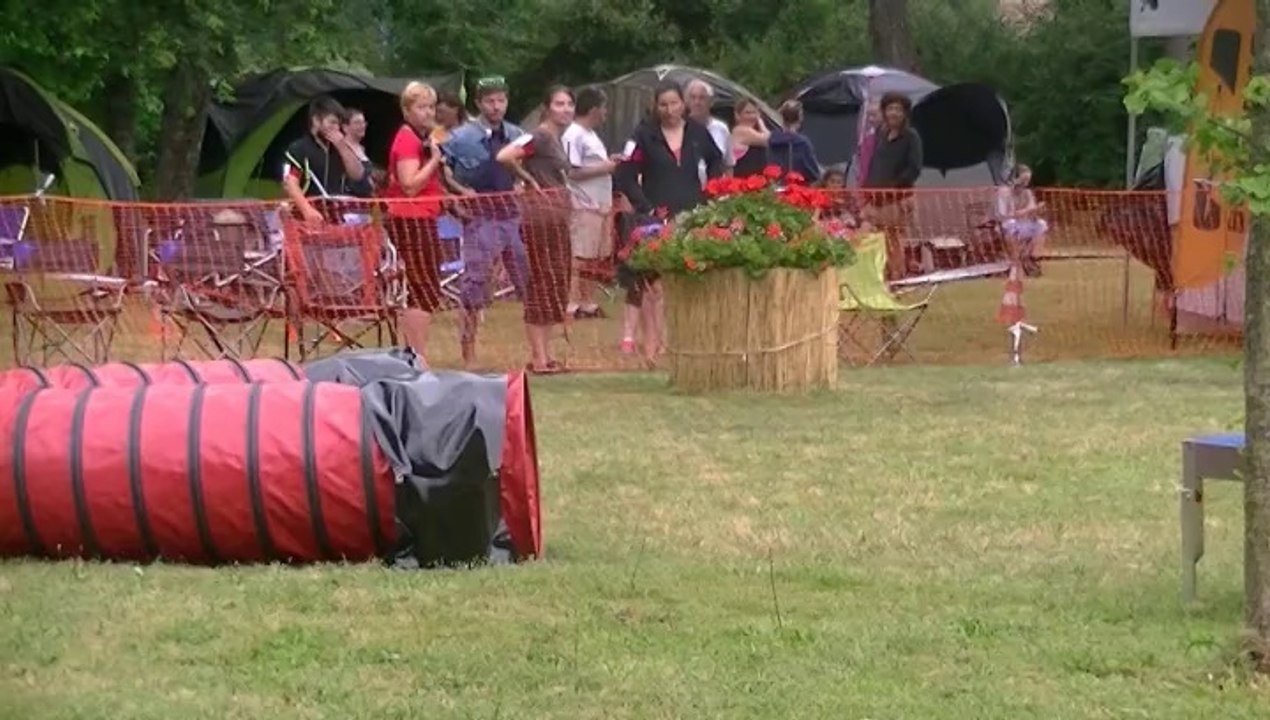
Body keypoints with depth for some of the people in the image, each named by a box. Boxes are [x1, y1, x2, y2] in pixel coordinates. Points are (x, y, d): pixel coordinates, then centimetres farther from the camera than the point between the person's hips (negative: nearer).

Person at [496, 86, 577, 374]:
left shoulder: (557, 138, 14)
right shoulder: (540, 137, -13)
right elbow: (504, 156, -27)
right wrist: (528, 179, -13)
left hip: (559, 209, 10)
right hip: (541, 208, -10)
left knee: (557, 282, 11)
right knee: (541, 280, -6)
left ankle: (544, 353, 17)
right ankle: (538, 357, -3)